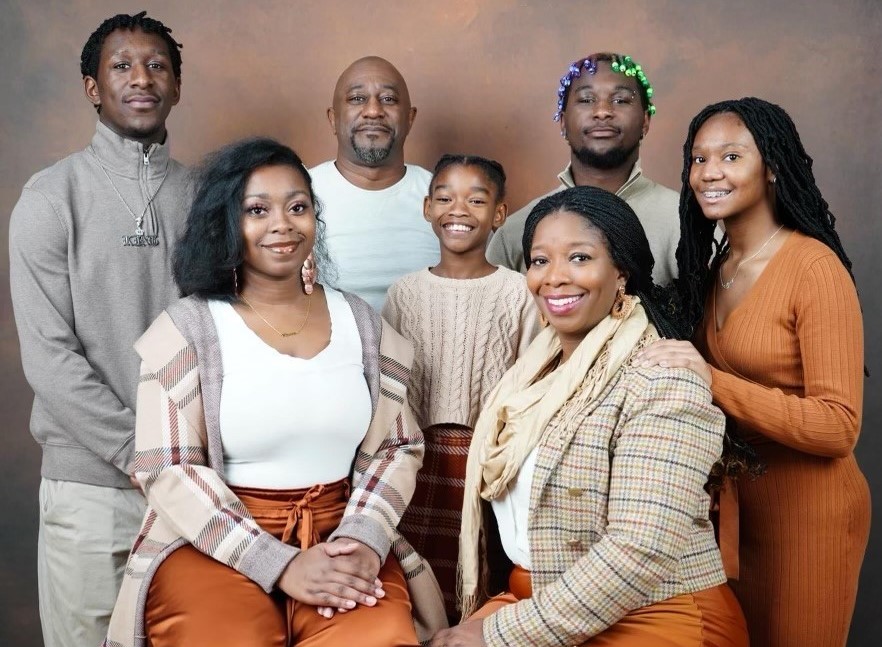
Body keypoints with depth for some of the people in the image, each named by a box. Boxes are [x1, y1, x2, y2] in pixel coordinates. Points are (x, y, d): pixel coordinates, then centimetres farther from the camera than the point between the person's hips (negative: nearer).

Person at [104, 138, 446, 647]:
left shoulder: (359, 321, 8)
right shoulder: (187, 329, -2)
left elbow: (399, 447, 8)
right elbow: (168, 472, -8)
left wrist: (364, 539, -10)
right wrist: (280, 563, -17)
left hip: (339, 536, 2)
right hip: (213, 546, -1)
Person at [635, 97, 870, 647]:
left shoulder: (814, 267, -19)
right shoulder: (713, 267, 4)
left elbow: (839, 427, -23)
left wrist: (713, 382, -30)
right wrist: (682, 372, -5)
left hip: (809, 509, -7)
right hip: (734, 501, 7)